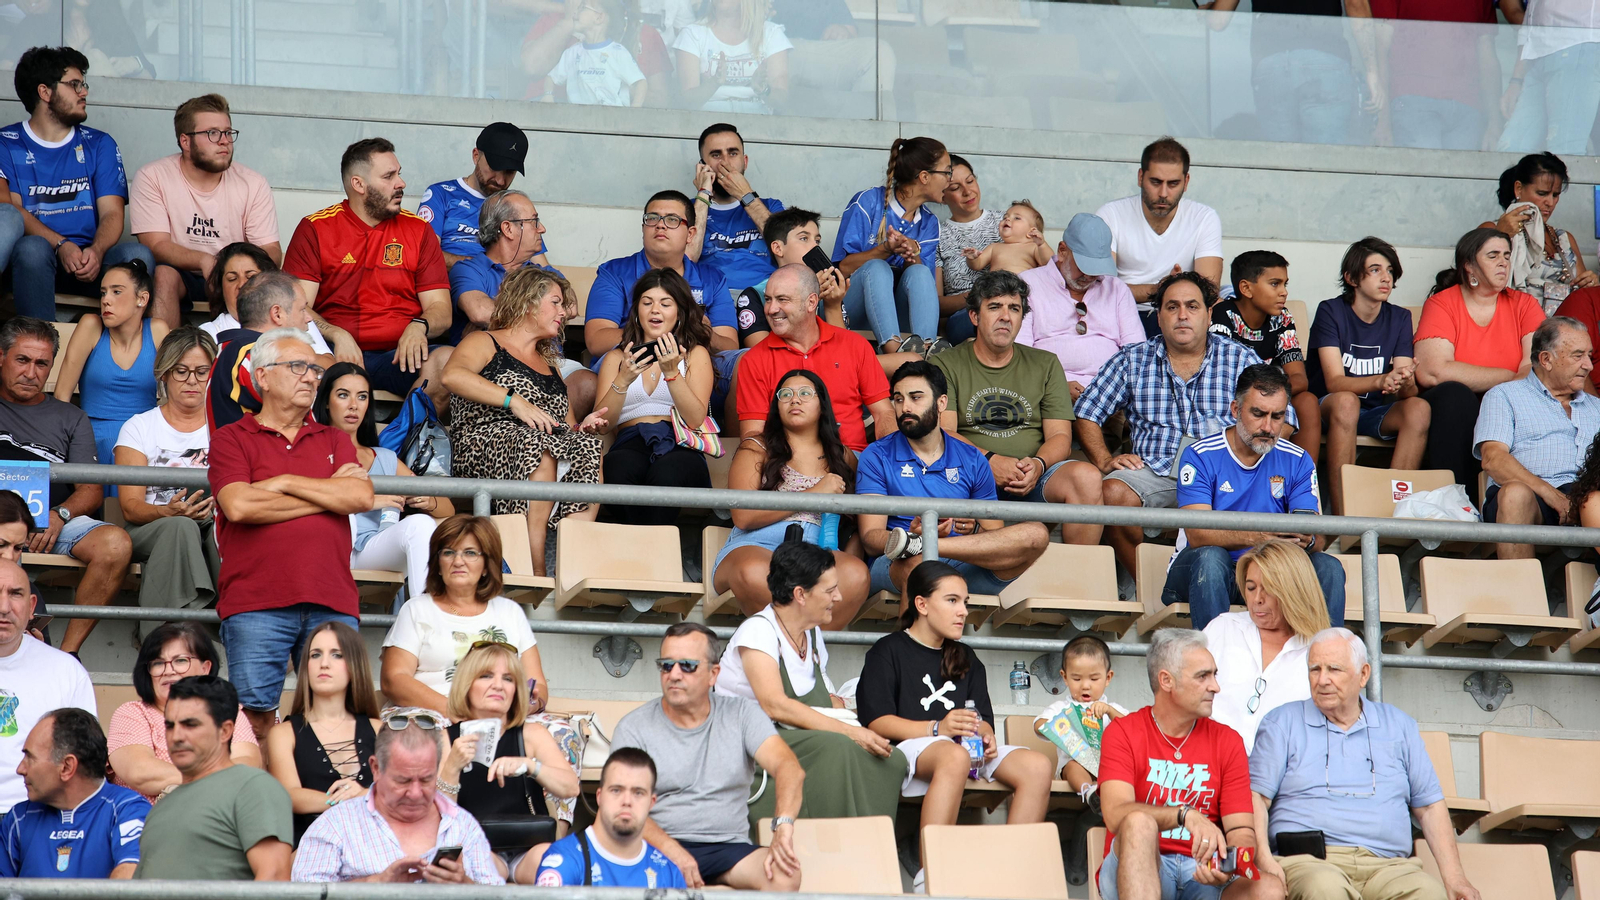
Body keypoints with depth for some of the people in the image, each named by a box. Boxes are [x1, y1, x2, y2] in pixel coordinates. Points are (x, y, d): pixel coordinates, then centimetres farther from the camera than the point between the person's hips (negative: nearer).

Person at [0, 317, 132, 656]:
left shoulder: (70, 418, 25)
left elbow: (92, 491, 16)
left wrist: (60, 514, -8)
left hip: (56, 524, 3)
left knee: (115, 544, -29)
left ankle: (67, 653, -26)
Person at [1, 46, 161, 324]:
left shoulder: (99, 145, 17)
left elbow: (112, 212, 5)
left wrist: (96, 251, -20)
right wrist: (61, 246, -23)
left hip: (90, 260, 2)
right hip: (33, 264, -2)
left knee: (137, 254, -28)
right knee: (31, 247, -37)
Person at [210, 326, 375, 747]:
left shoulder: (334, 441, 21)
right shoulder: (232, 439, 10)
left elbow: (361, 497, 2)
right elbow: (238, 506, -9)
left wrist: (285, 483, -1)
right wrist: (326, 494, 0)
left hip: (332, 602, 3)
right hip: (256, 603, -3)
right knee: (256, 714, -8)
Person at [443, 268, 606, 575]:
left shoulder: (550, 366, 33)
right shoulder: (485, 343, 12)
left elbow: (567, 428, 30)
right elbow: (452, 376, -11)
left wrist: (582, 427, 5)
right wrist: (514, 401, -19)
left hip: (548, 446, 6)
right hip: (483, 443, -6)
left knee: (588, 450, -27)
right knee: (538, 449, -37)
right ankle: (536, 574, -42)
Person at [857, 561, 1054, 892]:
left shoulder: (966, 659, 27)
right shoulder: (888, 652, 6)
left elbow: (982, 717, 18)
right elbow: (877, 721, -6)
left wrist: (985, 735, -8)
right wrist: (937, 728, -18)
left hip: (967, 747, 6)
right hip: (910, 747, -6)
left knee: (1037, 766, -21)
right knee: (955, 757, -42)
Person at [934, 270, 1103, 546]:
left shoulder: (1045, 365, 19)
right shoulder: (946, 365, 10)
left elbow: (1060, 436, 11)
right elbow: (942, 433, -2)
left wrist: (1038, 464, -13)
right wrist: (990, 460, -19)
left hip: (1032, 478, 3)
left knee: (1087, 477, -28)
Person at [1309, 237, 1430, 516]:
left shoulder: (1399, 318, 4)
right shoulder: (1330, 312, -8)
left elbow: (1410, 390, -6)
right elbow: (1335, 382, -20)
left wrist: (1403, 383, -32)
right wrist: (1381, 381, -39)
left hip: (1375, 415, 4)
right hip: (1326, 410, -4)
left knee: (1419, 408, -26)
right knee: (1346, 401, -37)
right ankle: (1342, 517, -41)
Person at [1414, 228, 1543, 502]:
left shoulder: (1523, 305, 9)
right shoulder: (1442, 304, -1)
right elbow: (1431, 372, -17)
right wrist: (1508, 377, -12)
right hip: (1452, 409, -2)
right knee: (1454, 394, -34)